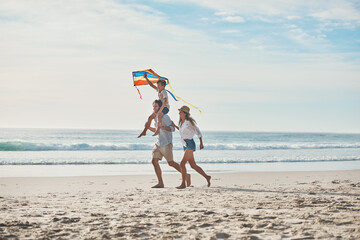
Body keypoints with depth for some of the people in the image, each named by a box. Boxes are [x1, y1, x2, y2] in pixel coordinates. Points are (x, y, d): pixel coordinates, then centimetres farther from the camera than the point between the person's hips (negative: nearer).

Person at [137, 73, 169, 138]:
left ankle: (157, 130, -53)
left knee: (158, 115, -39)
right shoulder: (158, 90, 5)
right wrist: (146, 78, 9)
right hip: (160, 107, 10)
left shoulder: (164, 92, -21)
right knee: (150, 117, 9)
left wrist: (160, 110, -42)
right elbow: (152, 85, 16)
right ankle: (144, 132, 20)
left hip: (165, 107, -10)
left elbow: (165, 102, -35)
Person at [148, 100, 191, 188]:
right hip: (158, 143, 8)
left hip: (166, 144, -8)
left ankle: (186, 175, 18)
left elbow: (172, 129, -19)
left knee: (170, 163, 0)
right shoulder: (156, 117, 15)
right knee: (154, 161, -5)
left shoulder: (165, 117, -12)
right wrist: (148, 127, 10)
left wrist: (162, 127, -33)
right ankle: (160, 183, -3)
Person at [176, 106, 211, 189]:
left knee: (182, 164, -16)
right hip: (185, 145, 8)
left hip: (190, 144, -8)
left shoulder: (189, 122, -10)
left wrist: (201, 143, -7)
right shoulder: (181, 122, 12)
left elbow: (198, 131, -4)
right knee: (193, 165, 10)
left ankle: (183, 184, -13)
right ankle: (207, 177, 24)